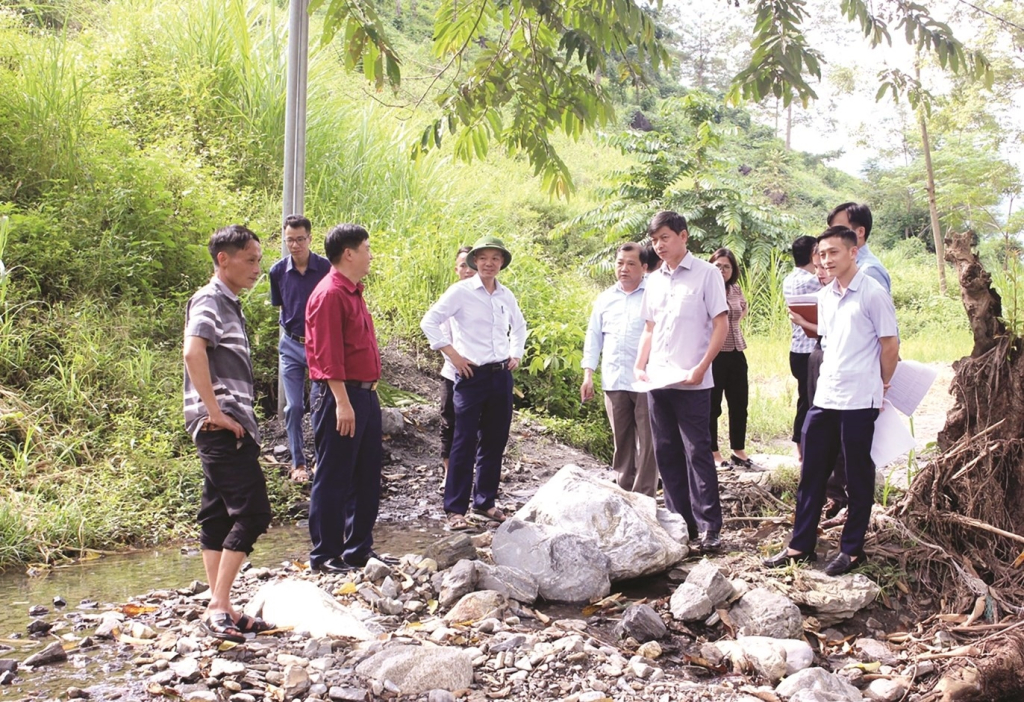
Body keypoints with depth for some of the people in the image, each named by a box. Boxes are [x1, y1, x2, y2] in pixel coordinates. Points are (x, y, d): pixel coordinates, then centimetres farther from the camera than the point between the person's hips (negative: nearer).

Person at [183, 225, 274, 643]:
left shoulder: (229, 304, 21)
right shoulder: (210, 300, -8)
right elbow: (192, 351, -26)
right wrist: (216, 412, -24)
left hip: (231, 424, 10)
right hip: (223, 425, -10)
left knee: (219, 515, 10)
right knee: (252, 511, -12)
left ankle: (220, 610, 15)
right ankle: (219, 607, -10)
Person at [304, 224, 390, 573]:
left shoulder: (353, 292, 17)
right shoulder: (329, 294, -14)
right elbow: (328, 355, -20)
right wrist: (342, 402, -23)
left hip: (365, 395, 10)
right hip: (340, 396, -10)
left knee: (366, 477, 14)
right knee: (333, 478, -2)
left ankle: (359, 548, 24)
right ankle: (325, 555, 7)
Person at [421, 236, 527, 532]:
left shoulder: (506, 296, 11)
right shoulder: (461, 291, -6)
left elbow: (519, 325, 29)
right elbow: (429, 322, -8)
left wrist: (516, 354, 16)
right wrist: (453, 355, -11)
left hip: (502, 376, 6)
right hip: (472, 375, -5)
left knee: (494, 441, 10)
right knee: (464, 442, -4)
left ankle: (485, 501, 23)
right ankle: (455, 508, 3)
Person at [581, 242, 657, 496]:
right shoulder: (605, 299, 14)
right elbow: (593, 338, 17)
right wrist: (588, 375, 11)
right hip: (613, 380, 4)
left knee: (647, 440, -3)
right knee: (621, 441, 11)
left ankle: (644, 496, 2)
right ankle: (625, 491, 20)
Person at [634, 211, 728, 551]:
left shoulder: (706, 274, -3)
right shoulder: (654, 280, 14)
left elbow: (721, 325, -7)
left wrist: (700, 368, -15)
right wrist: (639, 366, 6)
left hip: (692, 383, -6)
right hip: (657, 380, 6)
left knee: (697, 452, -4)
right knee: (666, 453, 9)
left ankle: (708, 526, 2)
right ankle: (681, 521, 18)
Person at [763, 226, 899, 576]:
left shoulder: (873, 293, -10)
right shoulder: (825, 296, 11)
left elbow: (890, 345, -6)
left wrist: (880, 387, 3)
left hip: (858, 401, -7)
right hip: (824, 398, 7)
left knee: (857, 476, 5)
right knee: (811, 472, 10)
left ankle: (852, 549, 16)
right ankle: (801, 544, 19)